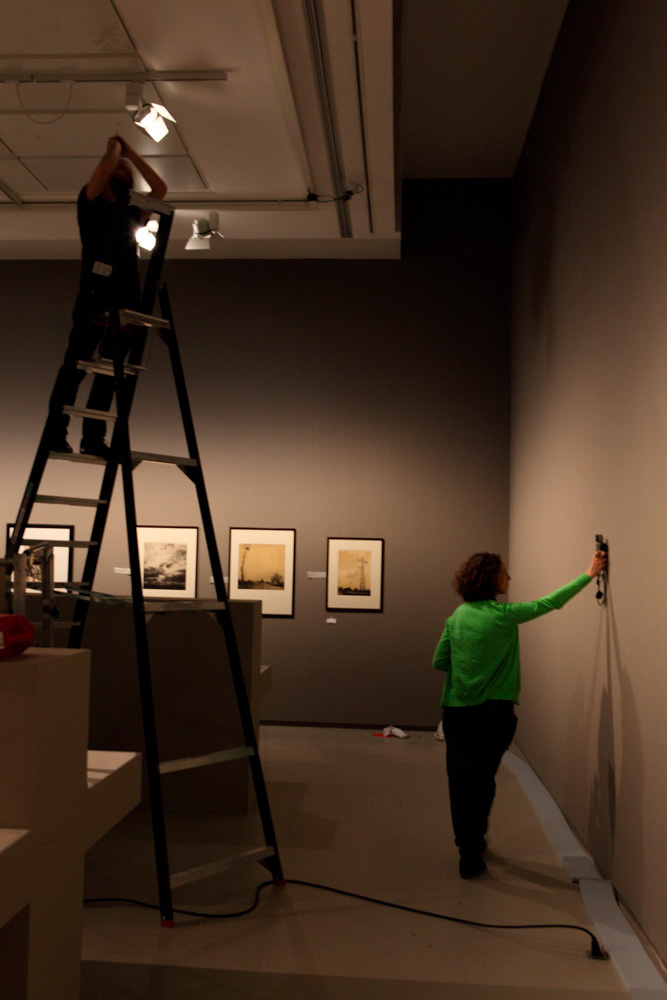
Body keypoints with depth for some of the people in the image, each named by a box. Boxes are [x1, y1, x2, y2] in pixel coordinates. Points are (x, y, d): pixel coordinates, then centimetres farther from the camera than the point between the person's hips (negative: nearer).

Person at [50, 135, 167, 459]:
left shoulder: (131, 215, 25)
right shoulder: (91, 204, 11)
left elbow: (160, 189, 18)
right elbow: (103, 170, -4)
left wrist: (131, 153, 21)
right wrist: (114, 148, 15)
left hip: (125, 302, 5)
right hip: (95, 297, -5)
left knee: (109, 373, 2)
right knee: (76, 364, -8)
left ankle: (93, 438, 4)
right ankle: (56, 432, -6)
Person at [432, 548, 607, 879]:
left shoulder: (457, 616, 3)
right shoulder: (503, 615, -12)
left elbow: (439, 661, 7)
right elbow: (550, 602, -4)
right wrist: (589, 574, 2)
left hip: (456, 711, 4)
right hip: (492, 711, -3)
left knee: (460, 780, 11)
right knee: (483, 781, 10)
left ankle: (468, 846, 21)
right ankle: (471, 855, 18)